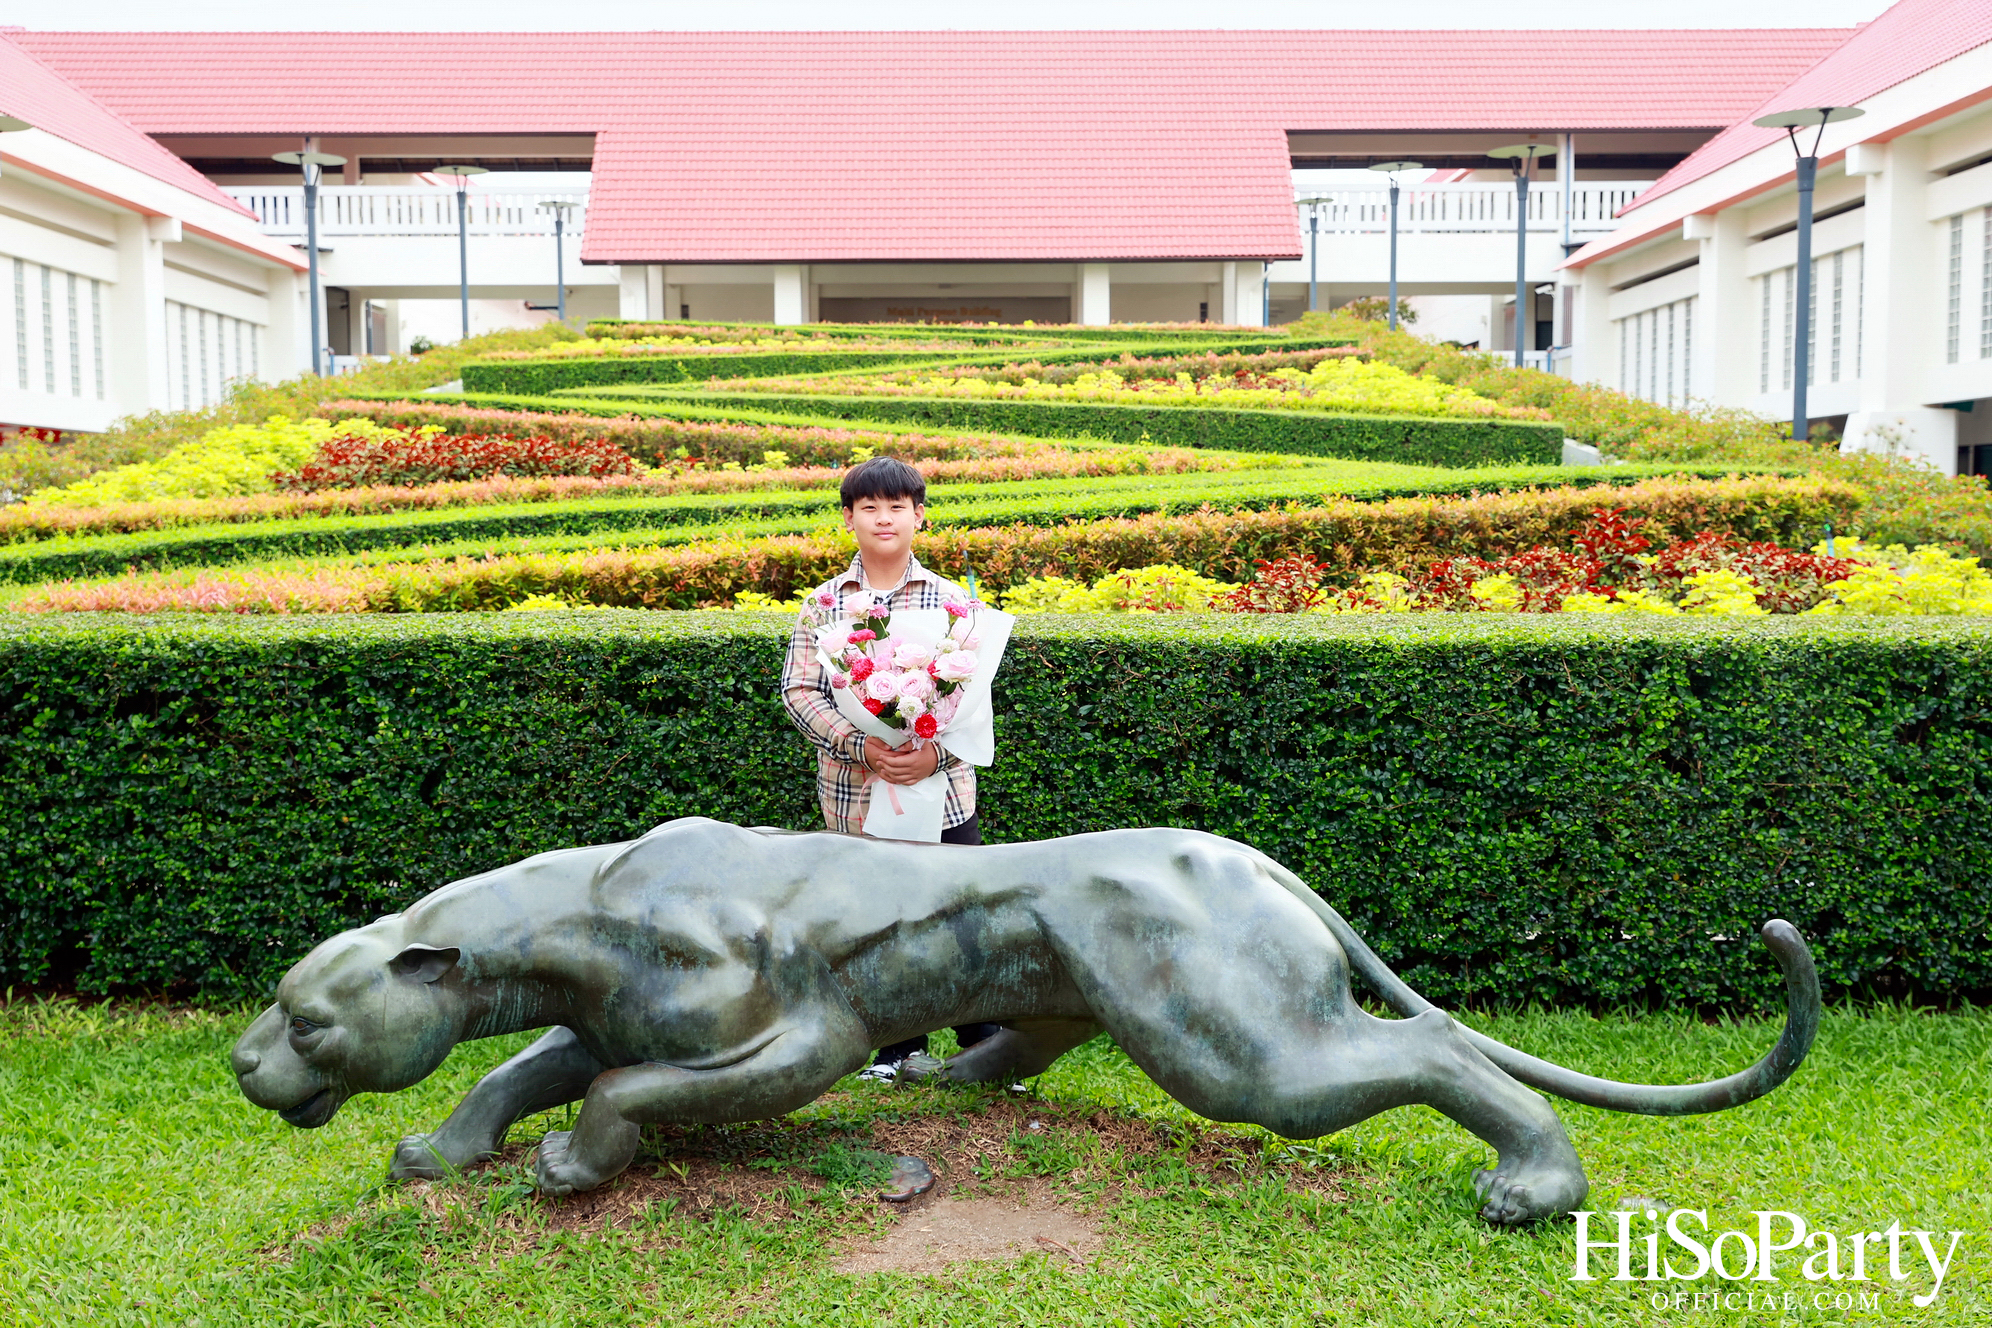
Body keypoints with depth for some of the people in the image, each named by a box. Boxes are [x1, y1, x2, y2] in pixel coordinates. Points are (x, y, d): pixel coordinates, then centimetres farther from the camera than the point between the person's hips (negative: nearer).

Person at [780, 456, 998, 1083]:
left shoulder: (951, 600, 3)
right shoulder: (824, 603, 3)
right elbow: (799, 691, -2)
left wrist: (937, 752, -19)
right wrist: (860, 745, -18)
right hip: (856, 794, 1)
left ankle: (985, 1046, 17)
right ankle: (901, 1048, 27)